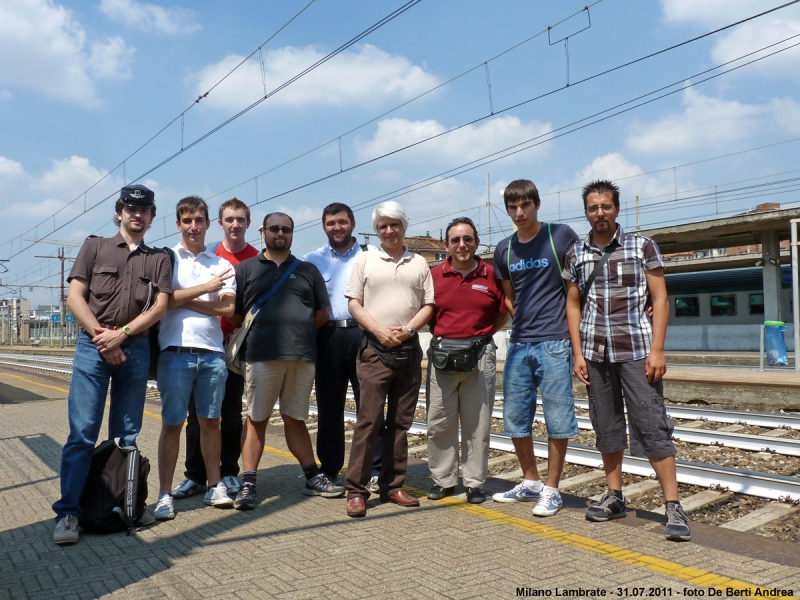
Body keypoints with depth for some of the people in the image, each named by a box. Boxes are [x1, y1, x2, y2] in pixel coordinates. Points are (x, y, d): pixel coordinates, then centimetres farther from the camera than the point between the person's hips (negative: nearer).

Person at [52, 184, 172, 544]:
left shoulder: (159, 260, 12)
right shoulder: (95, 247, 10)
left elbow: (159, 307, 1)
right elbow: (75, 297, 2)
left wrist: (120, 334, -12)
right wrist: (101, 336, -9)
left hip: (136, 349, 2)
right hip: (92, 347, -1)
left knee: (126, 436, 6)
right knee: (82, 433, -6)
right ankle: (67, 512, -1)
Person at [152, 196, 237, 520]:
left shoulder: (222, 265, 12)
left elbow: (228, 308, -1)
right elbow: (162, 299, -9)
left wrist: (183, 300, -7)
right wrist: (205, 288, -7)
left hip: (212, 352, 2)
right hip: (176, 351, -2)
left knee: (210, 421, 10)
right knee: (172, 423, 2)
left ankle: (215, 485, 21)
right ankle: (165, 493, 10)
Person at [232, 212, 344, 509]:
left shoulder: (308, 270, 15)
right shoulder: (245, 269, 10)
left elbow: (322, 313, 14)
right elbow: (233, 313, 7)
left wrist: (300, 333, 8)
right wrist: (253, 337, 3)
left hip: (302, 356, 2)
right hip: (261, 356, -2)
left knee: (295, 419, 10)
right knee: (256, 419, 2)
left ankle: (313, 477, 18)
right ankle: (248, 484, 7)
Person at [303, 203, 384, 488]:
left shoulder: (371, 255, 8)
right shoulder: (312, 260, 13)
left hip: (363, 333, -1)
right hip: (328, 336, 2)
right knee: (329, 407, 8)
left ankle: (375, 470, 7)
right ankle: (328, 470, 19)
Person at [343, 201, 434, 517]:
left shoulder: (419, 263, 12)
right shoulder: (365, 260, 7)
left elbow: (428, 305, 8)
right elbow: (354, 304, 2)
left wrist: (407, 329, -9)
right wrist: (379, 331, -12)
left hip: (409, 350, 3)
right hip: (375, 349, -2)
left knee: (400, 422, 7)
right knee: (368, 421, -5)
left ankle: (392, 486, 16)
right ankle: (356, 489, 2)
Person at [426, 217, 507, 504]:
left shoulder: (491, 275, 1)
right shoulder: (435, 275, 1)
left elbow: (504, 312, 9)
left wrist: (481, 334, 0)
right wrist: (441, 335, 0)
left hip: (480, 356, 0)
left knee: (477, 423, 7)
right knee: (439, 422, 6)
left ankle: (475, 482, 19)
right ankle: (443, 479, 21)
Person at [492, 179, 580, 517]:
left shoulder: (561, 236, -4)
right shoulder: (504, 250, 9)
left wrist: (572, 326, 0)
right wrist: (523, 321, 8)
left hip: (553, 343, -5)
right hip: (518, 345, 5)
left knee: (557, 418, 1)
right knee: (515, 418, 10)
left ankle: (551, 490, 14)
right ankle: (530, 483, 27)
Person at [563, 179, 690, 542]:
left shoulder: (642, 246, 2)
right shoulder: (576, 255, 9)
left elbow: (659, 299, 0)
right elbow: (573, 305, 11)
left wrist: (657, 350, -9)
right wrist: (578, 354, 4)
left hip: (636, 350, -3)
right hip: (595, 354, 3)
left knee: (652, 427, -6)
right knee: (606, 428, 9)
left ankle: (673, 506, 0)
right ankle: (615, 497, 20)